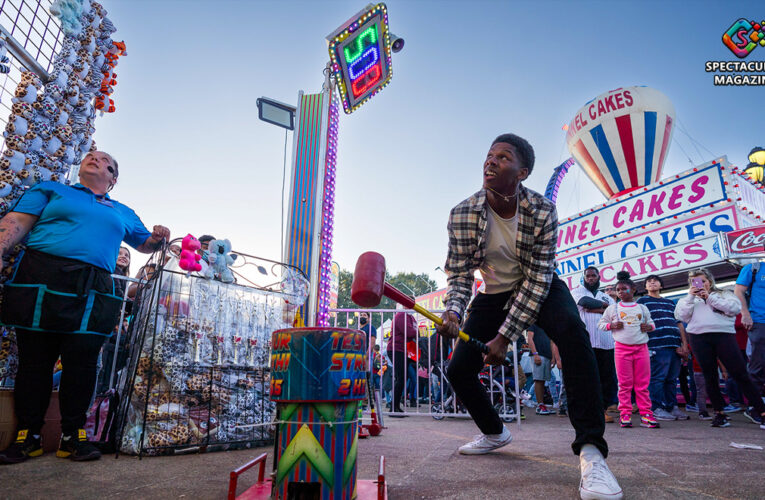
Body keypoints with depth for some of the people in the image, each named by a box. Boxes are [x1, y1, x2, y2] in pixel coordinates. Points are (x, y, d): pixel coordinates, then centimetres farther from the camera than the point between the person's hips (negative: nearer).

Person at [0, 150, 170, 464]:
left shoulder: (123, 213, 25)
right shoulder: (51, 190, 18)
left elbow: (143, 244, 30)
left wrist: (157, 238, 7)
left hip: (92, 291, 2)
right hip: (42, 280, -1)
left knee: (82, 361, -2)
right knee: (34, 360, 3)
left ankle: (73, 435, 8)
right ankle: (27, 435, 14)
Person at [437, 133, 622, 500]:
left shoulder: (542, 211, -23)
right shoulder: (461, 216, -19)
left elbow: (538, 279, -24)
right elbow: (459, 275, -11)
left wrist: (505, 336, -28)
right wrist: (454, 311, -32)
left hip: (540, 288, -2)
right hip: (494, 293, 3)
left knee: (571, 332, -35)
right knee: (457, 370, -3)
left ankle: (590, 449, -27)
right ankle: (494, 432, 27)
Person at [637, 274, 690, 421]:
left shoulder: (670, 303, 25)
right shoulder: (642, 301, 8)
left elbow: (679, 323, 21)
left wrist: (684, 344, 10)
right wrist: (644, 344, -9)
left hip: (675, 345, 6)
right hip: (657, 345, -6)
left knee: (672, 378, 9)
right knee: (657, 377, -7)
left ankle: (672, 406, 17)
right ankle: (656, 408, -3)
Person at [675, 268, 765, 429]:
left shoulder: (724, 294, 18)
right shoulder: (688, 300, 21)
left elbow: (735, 308, -1)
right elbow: (681, 316, 4)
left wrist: (710, 297, -3)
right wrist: (691, 297, 1)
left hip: (724, 335, -1)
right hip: (699, 337, 1)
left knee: (740, 373, -6)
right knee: (710, 377, 2)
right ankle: (719, 412, 11)